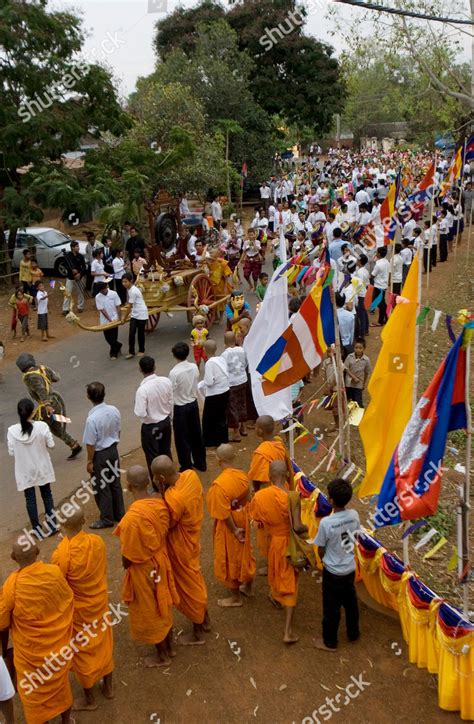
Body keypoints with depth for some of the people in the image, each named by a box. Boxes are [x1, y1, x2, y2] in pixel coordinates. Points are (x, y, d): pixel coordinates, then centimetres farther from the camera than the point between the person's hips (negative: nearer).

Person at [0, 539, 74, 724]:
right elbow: (69, 601, -1)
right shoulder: (55, 572, -18)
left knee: (35, 690, 20)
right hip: (58, 644, 4)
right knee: (61, 683, 26)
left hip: (31, 650, -4)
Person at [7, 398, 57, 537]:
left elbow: (12, 452, -7)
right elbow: (51, 445, -8)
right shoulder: (42, 426, -18)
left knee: (30, 499, 12)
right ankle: (52, 526, 25)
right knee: (47, 495, 18)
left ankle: (37, 529, 20)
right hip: (42, 467, 0)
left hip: (24, 470, 0)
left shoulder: (12, 430, -16)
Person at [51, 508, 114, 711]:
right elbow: (101, 571, 0)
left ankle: (89, 699, 35)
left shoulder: (61, 554, -30)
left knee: (83, 652, 16)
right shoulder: (97, 541, -15)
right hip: (100, 601, 5)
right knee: (103, 644, 24)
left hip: (78, 609, -5)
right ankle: (108, 687, 44)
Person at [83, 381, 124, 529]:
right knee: (115, 483, 20)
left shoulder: (92, 418, -28)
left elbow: (91, 444, -20)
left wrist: (89, 461, -8)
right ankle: (119, 513, 33)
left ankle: (107, 518, 21)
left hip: (100, 455, -6)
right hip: (113, 450, 6)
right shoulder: (114, 410, -9)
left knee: (101, 487, 9)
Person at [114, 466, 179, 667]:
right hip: (161, 562, 7)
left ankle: (162, 656, 35)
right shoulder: (160, 504, -12)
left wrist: (126, 565, -1)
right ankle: (169, 646, 45)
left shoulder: (132, 517, -32)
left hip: (143, 570, -7)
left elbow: (128, 558, -22)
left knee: (150, 613, 15)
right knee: (163, 606, 25)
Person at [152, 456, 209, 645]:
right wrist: (167, 491, -7)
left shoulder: (173, 499, -38)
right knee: (195, 577, 27)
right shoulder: (191, 475, -14)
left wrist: (162, 491, -26)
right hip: (193, 539, 8)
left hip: (181, 547, -8)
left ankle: (197, 633, 35)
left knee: (188, 586, 13)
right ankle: (205, 621, 48)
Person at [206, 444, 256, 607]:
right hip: (243, 522, 7)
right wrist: (243, 522, 13)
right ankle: (247, 587, 45)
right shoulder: (243, 476, -10)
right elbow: (247, 501, 2)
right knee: (244, 554, 25)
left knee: (228, 560, 13)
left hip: (228, 527, -7)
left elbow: (224, 514, -24)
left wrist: (234, 530, -11)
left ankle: (236, 597, 29)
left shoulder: (219, 485, -31)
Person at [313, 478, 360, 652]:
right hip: (350, 568, 5)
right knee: (350, 602, 26)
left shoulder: (326, 523, -29)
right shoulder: (354, 515, -13)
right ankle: (353, 633, 45)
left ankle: (330, 642, 31)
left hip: (333, 571, -5)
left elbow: (320, 551, -15)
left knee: (331, 607, 13)